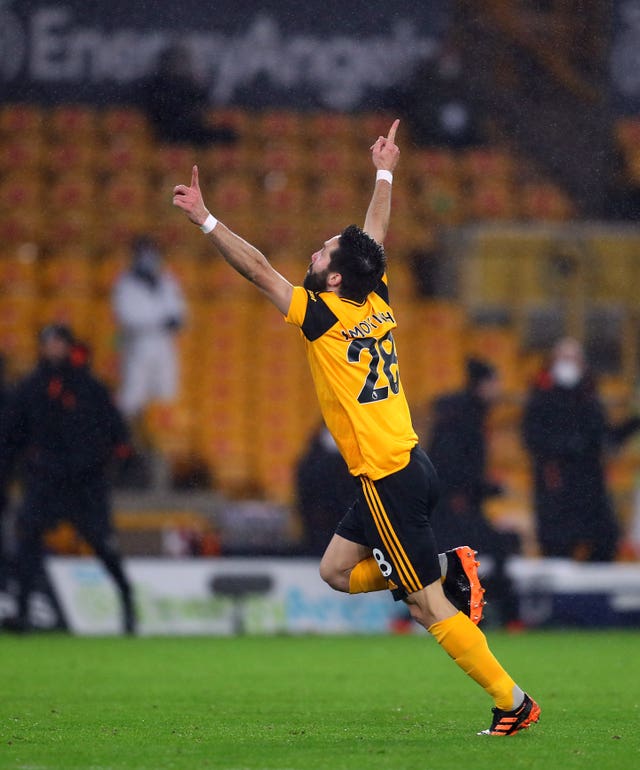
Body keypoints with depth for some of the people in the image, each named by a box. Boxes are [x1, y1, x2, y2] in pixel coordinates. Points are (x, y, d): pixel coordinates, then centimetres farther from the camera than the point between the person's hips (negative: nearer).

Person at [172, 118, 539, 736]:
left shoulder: (325, 317, -14)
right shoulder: (378, 302, 5)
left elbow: (256, 268, -14)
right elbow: (376, 238, 22)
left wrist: (204, 220, -12)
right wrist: (384, 175, 33)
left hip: (389, 482, -8)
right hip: (405, 468, 8)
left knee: (429, 607, -5)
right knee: (336, 570, 17)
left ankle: (512, 702, -4)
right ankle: (446, 568, 8)